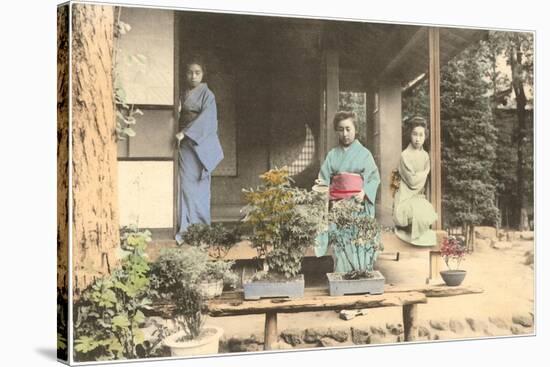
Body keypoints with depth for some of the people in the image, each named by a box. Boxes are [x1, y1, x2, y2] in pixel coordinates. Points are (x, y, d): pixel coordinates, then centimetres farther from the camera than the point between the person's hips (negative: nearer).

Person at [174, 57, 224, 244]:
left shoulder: (207, 95, -3)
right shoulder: (184, 93, 14)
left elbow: (206, 119, -16)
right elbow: (180, 116, 18)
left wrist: (186, 133, -24)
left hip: (200, 144, -5)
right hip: (184, 144, 5)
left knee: (198, 186, -4)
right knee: (185, 184, 1)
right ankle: (186, 228, 3)